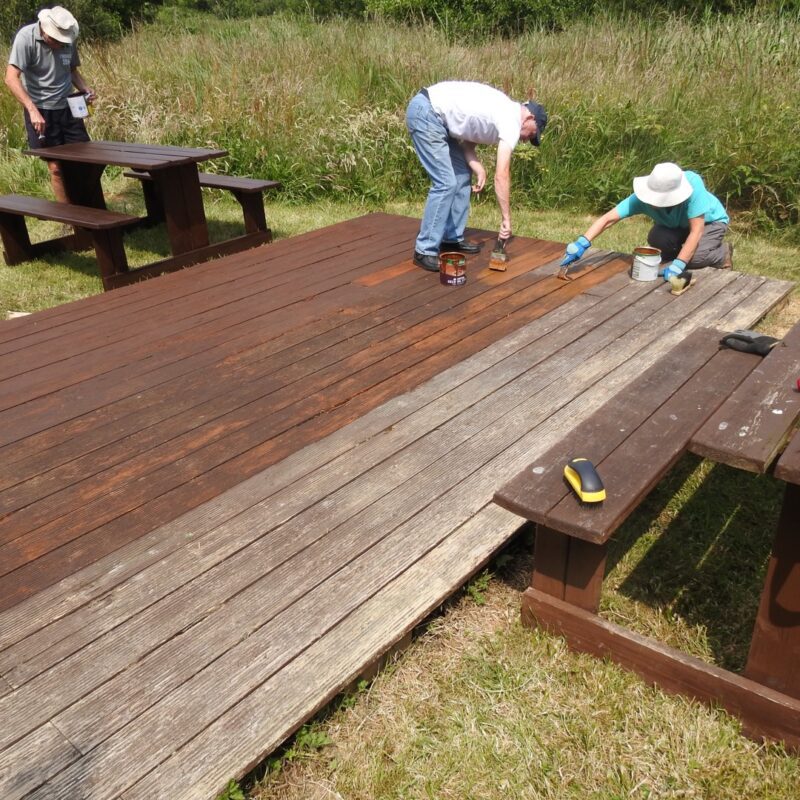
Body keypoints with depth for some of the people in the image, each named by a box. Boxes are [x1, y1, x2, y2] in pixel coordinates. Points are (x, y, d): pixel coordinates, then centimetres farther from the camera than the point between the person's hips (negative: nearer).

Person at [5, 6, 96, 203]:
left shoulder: (67, 39, 1)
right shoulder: (26, 37, -14)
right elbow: (11, 78, -21)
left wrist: (86, 90, -2)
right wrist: (32, 110, -32)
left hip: (67, 108, 5)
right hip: (40, 111, -4)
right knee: (56, 166, -1)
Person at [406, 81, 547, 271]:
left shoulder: (504, 111, 16)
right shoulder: (512, 121, -13)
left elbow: (468, 140, 13)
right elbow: (501, 176, -17)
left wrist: (478, 169, -5)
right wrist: (506, 218, -13)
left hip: (434, 114, 10)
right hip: (425, 112, -10)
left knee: (462, 176, 14)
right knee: (445, 183, -13)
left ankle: (452, 239, 22)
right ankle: (425, 251, -7)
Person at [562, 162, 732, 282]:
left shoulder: (692, 185, -42)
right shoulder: (644, 197, -33)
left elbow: (696, 231, -39)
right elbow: (609, 218, -34)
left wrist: (678, 265, -46)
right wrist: (582, 243, -46)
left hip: (710, 221, -3)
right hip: (678, 225, 3)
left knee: (693, 257, -30)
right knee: (656, 239, -28)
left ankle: (723, 254, 4)